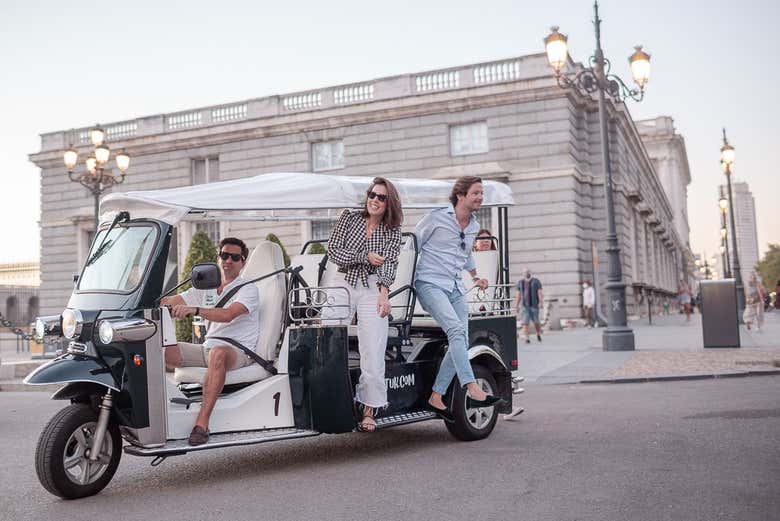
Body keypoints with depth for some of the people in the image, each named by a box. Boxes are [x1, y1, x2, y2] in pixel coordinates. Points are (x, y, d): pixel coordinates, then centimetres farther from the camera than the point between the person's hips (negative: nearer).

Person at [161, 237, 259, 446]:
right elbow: (169, 301, 12)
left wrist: (194, 310, -34)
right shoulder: (206, 289, 18)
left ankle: (202, 422, -42)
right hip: (208, 348, 6)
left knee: (218, 352, -41)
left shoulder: (248, 289, -2)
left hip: (239, 352, -6)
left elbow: (228, 315, -21)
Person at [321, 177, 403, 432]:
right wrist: (365, 257, -8)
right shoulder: (349, 217, 8)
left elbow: (389, 264, -2)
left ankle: (369, 411, 1)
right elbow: (333, 251, 1)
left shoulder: (393, 231, 9)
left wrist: (383, 293, -17)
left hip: (372, 289, 0)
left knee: (373, 354, -7)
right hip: (341, 285, 0)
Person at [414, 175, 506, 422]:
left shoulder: (474, 226, 15)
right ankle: (473, 390, -35)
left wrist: (475, 276, 30)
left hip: (456, 288, 7)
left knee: (460, 343, -1)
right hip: (430, 284, -7)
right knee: (456, 329, -27)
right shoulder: (437, 217, -6)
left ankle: (436, 398, 7)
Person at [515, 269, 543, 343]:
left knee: (536, 321, 4)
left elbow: (540, 292, -6)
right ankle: (526, 339, -8)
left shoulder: (536, 281, 1)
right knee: (525, 322, -8)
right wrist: (516, 306, 8)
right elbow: (518, 295, 11)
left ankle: (538, 334, 32)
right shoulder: (520, 282, 9)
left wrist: (541, 302, -19)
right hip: (524, 305, 2)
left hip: (534, 304, -2)